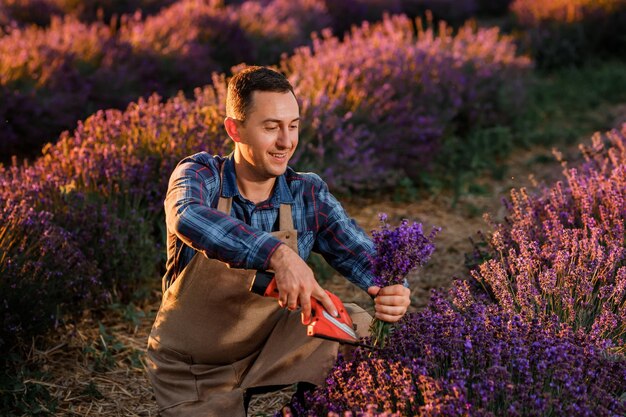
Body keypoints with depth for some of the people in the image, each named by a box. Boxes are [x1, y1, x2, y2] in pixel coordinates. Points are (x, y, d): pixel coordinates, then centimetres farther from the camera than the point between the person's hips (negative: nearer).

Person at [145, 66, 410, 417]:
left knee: (358, 325, -17)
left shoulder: (309, 194, -8)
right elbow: (188, 218, -41)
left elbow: (363, 255, -15)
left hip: (267, 347, 2)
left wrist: (391, 290, -40)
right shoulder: (200, 176, -18)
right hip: (192, 369, -2)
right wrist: (279, 254, -56)